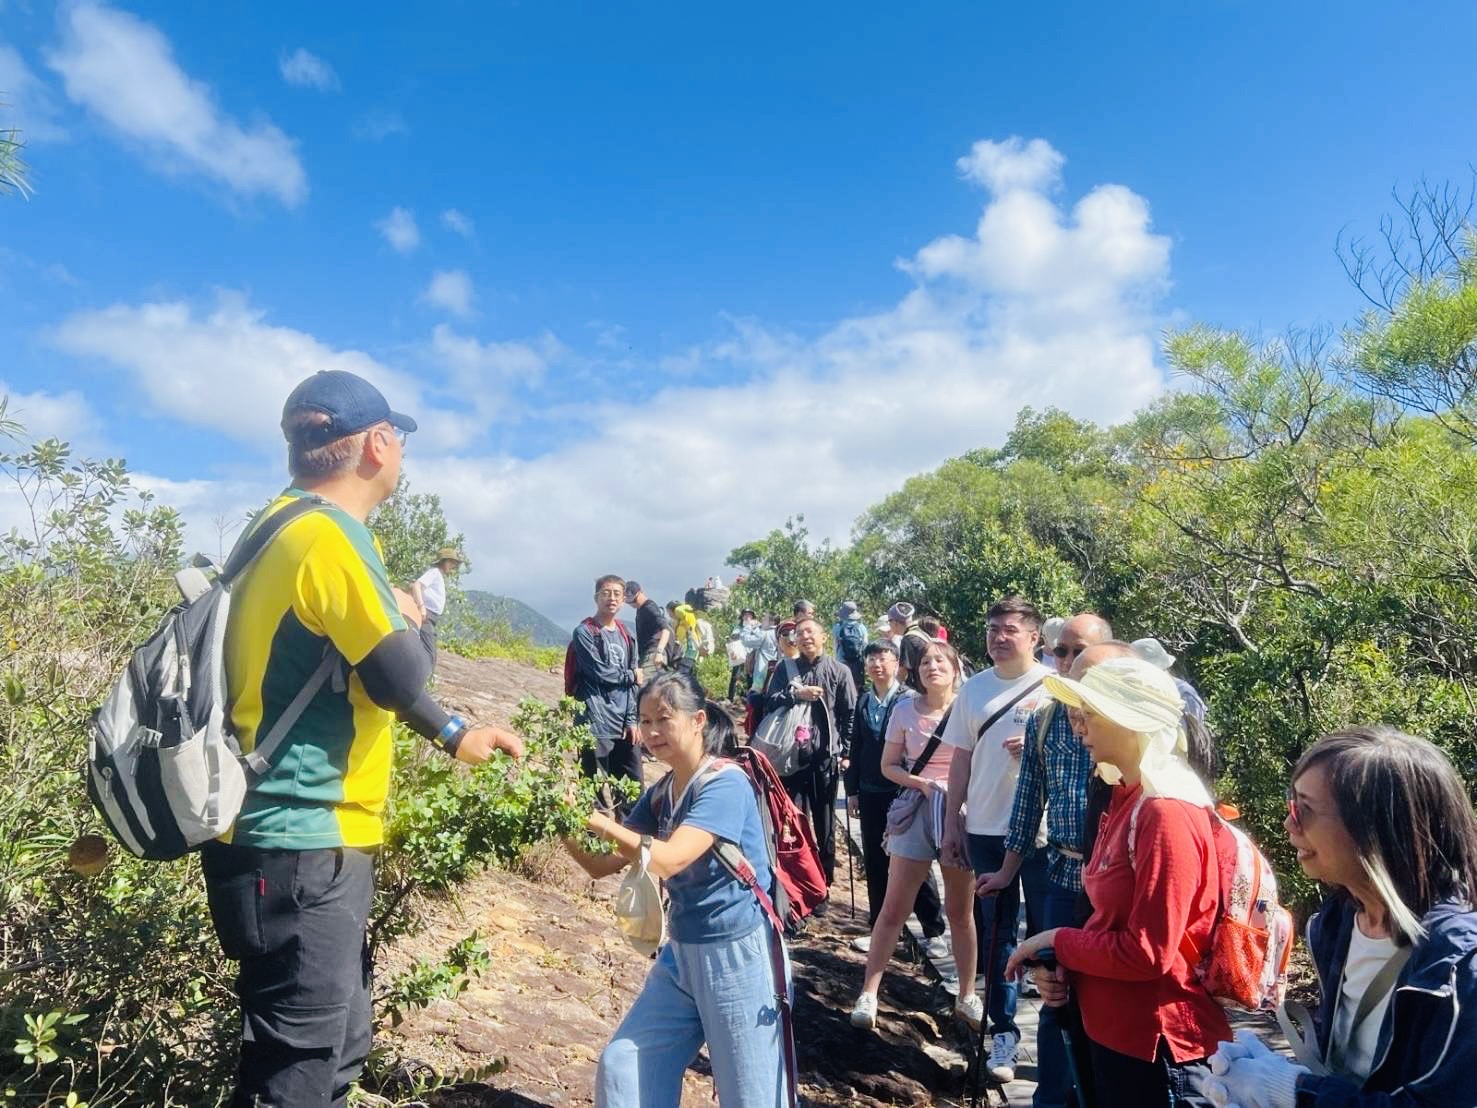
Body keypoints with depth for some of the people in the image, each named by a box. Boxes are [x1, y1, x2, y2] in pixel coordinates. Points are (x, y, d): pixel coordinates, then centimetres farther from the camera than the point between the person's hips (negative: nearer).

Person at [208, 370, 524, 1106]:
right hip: (303, 846, -10)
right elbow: (402, 677, -19)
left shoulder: (287, 526, 13)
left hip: (293, 835, 10)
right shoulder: (329, 535, -19)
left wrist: (452, 735, 16)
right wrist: (411, 618, 1)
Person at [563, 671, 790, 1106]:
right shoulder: (659, 794, 4)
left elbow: (669, 860, -30)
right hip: (681, 954, 8)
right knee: (620, 1068, 12)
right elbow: (603, 864, 4)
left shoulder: (725, 784, -19)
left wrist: (594, 818, -31)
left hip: (738, 956, -7)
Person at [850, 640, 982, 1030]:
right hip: (915, 811, 0)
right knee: (893, 908, 3)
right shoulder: (905, 710, -3)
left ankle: (967, 996, 29)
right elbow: (889, 766, 3)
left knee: (961, 911, 12)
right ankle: (869, 992, 14)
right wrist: (923, 784, -13)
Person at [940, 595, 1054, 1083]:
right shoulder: (974, 688, 5)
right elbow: (961, 758, 8)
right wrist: (951, 821, 8)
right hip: (986, 828, 4)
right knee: (998, 930, 13)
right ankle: (1003, 1029, 26)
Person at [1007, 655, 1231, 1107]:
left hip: (1156, 1043, -8)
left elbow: (1147, 953, -24)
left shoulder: (1167, 814, -23)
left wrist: (1056, 941, -12)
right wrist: (1062, 964, -1)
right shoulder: (1129, 798, 6)